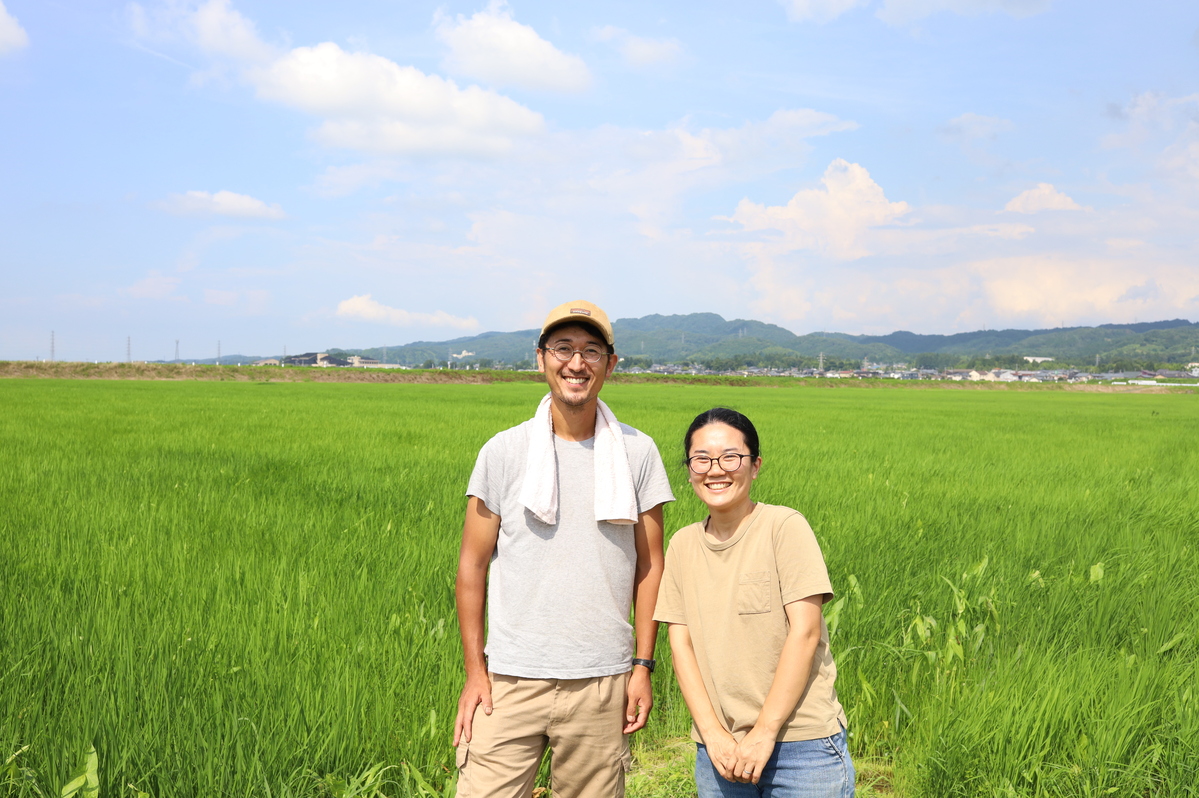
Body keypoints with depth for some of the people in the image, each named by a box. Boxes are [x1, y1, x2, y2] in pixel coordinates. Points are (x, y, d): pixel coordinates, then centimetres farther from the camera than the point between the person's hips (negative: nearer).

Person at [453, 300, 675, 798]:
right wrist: (474, 672, 0)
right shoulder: (503, 452, 0)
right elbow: (472, 566, 4)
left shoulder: (637, 453, 3)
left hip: (602, 683, 1)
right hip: (510, 681, 0)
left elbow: (649, 565, 7)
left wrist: (643, 665, 2)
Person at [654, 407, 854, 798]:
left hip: (800, 743, -3)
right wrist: (712, 733, -7)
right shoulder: (682, 545, 6)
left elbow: (805, 633, -11)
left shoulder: (785, 527, -7)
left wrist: (765, 732, -13)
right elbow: (680, 643, 3)